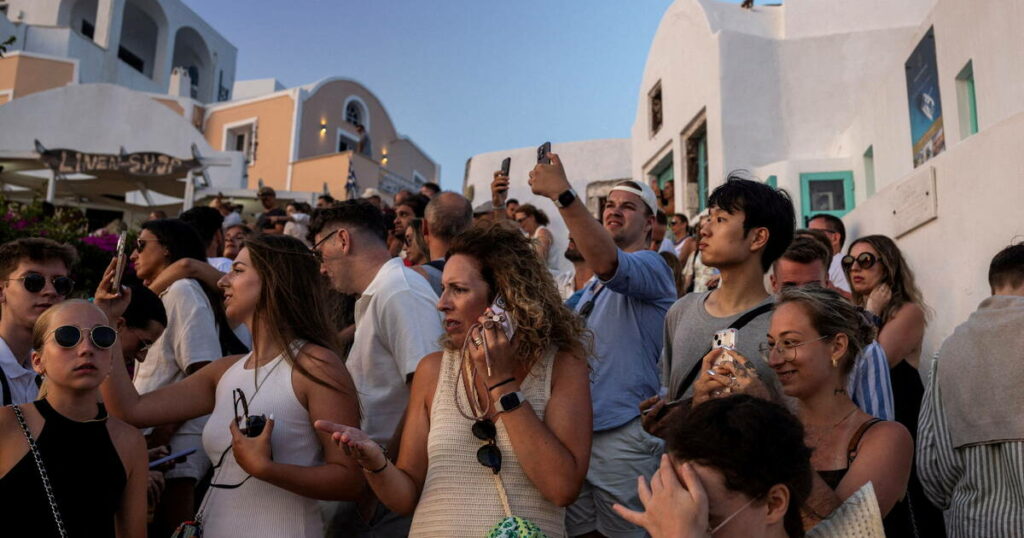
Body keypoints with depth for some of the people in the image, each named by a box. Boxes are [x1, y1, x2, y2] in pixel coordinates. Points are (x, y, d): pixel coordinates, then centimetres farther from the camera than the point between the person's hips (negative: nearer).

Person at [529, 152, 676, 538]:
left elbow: (606, 262, -32)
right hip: (578, 429, 8)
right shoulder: (594, 283, 19)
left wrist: (562, 193, -38)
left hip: (624, 433, -8)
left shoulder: (651, 266, -9)